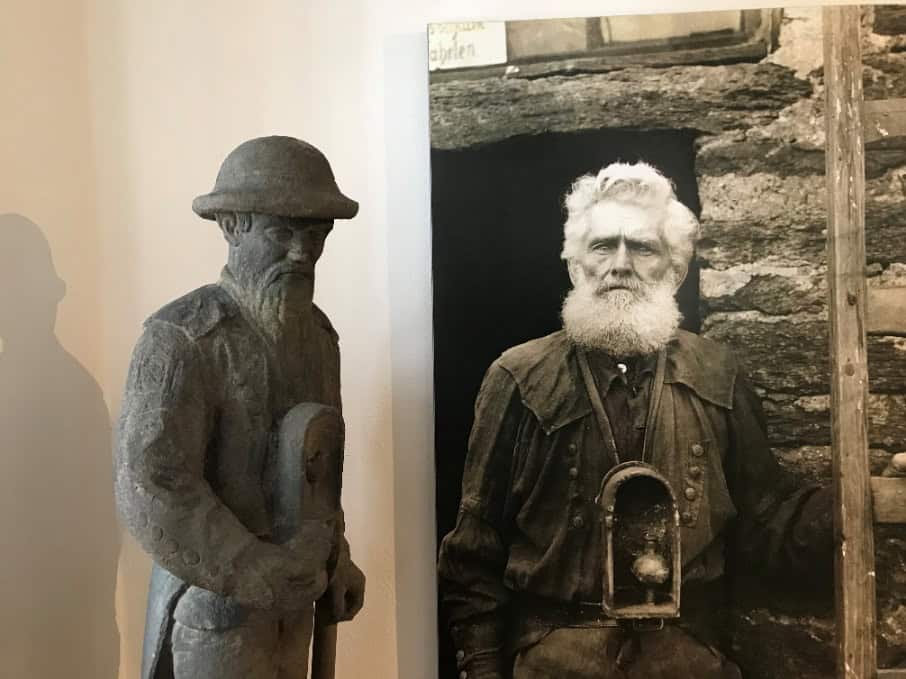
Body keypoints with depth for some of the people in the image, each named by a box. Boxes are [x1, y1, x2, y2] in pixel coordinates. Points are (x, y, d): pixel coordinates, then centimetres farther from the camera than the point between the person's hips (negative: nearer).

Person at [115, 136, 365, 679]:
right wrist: (263, 578, -20)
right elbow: (150, 490, -23)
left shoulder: (318, 331, 3)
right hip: (217, 599, -6)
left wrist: (336, 559, 8)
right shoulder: (182, 337, -19)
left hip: (290, 594, 7)